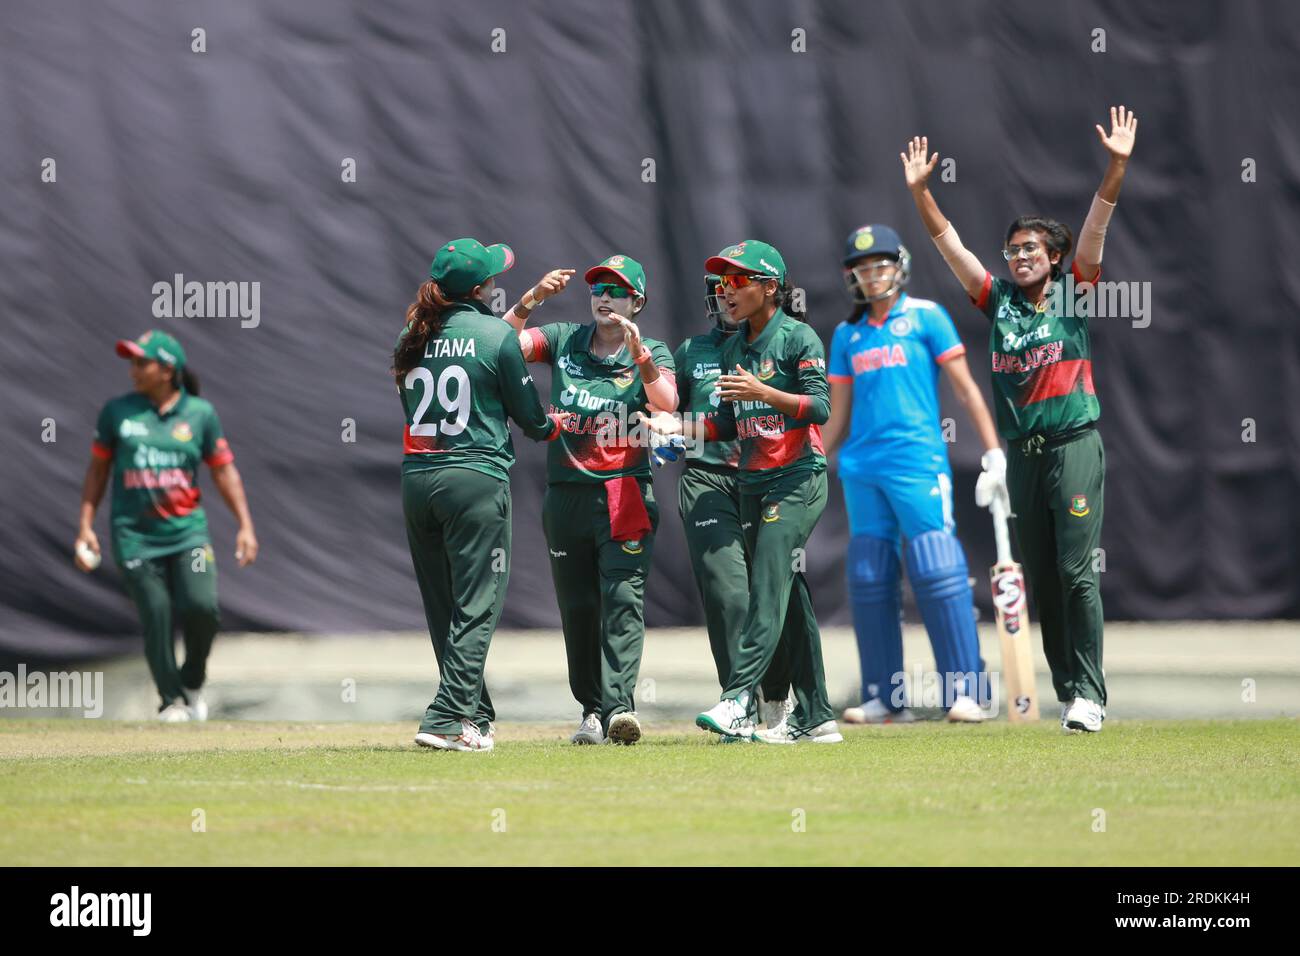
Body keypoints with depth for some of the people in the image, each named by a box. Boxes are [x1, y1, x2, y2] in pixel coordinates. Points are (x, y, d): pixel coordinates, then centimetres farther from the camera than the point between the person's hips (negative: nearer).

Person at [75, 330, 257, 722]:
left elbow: (224, 470, 6)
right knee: (156, 619, -4)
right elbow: (98, 469, 9)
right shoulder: (117, 411, 2)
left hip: (187, 530, 0)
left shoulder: (200, 413, 2)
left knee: (201, 606, -17)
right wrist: (86, 526, 3)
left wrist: (245, 525, -1)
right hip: (135, 535, 0)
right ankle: (172, 701, 13)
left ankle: (193, 681, 10)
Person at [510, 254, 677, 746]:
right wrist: (531, 300, -16)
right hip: (565, 497, 3)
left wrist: (638, 351, -27)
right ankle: (592, 710, 14)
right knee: (577, 608, 6)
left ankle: (620, 706, -24)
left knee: (623, 598, -15)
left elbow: (666, 402, -16)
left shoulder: (652, 354, 3)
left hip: (623, 496, -3)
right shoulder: (563, 341, 10)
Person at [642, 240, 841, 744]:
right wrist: (678, 427, 2)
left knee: (768, 590, -17)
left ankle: (737, 700, -28)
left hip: (798, 480, -8)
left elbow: (819, 408, -16)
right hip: (753, 483, 8)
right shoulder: (734, 348, 15)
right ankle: (814, 717, 11)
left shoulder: (798, 338, -7)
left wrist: (762, 391, -26)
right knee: (790, 596, 8)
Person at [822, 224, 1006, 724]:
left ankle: (965, 693, -13)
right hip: (861, 470, 5)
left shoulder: (925, 317, 4)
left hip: (918, 462, -5)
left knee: (938, 573, -13)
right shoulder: (847, 334, 16)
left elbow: (965, 387, 0)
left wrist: (993, 451, -8)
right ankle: (884, 699, 8)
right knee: (869, 581, 3)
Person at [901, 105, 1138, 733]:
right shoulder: (999, 301, 11)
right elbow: (949, 244, 11)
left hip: (1074, 445, -5)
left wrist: (1117, 166, -17)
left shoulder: (1072, 293, 3)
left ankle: (1090, 694, -10)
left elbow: (1095, 228, -7)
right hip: (1023, 454, 5)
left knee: (1077, 573, -10)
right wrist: (919, 189, 3)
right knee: (1041, 580, 6)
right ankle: (1068, 696, 10)